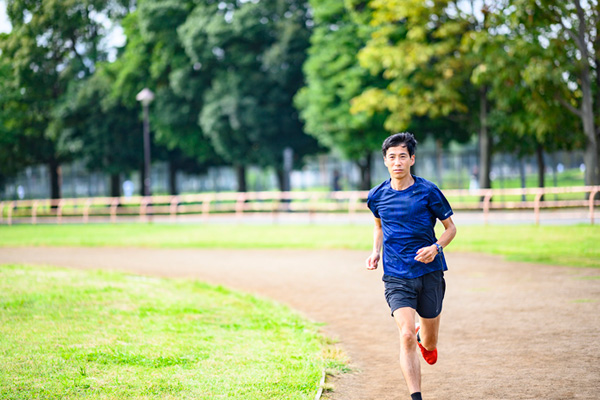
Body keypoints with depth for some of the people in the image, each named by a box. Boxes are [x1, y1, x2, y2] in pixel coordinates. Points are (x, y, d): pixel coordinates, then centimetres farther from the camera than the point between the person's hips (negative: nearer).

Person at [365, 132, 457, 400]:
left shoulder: (428, 191, -6)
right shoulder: (377, 196, 2)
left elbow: (451, 228, 3)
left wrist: (436, 247, -16)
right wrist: (376, 252, 6)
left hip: (429, 273, 0)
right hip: (396, 277, 0)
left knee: (429, 343, 13)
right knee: (406, 336, -19)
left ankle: (425, 340, 51)